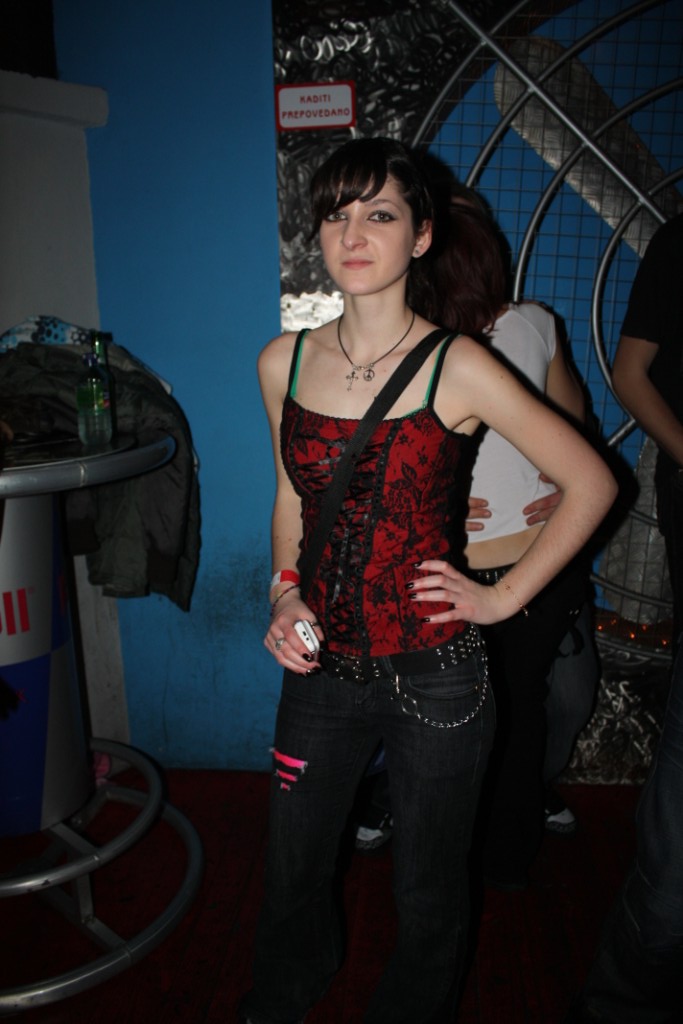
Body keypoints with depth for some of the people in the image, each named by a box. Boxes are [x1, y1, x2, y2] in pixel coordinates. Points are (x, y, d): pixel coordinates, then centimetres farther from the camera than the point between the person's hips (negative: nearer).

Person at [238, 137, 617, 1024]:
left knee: (427, 896, 18)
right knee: (293, 869, 24)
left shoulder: (458, 369, -14)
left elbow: (592, 483, -7)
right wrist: (286, 596, 0)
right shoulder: (284, 362, -1)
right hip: (321, 667, 4)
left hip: (433, 677, -3)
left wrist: (503, 598, -8)